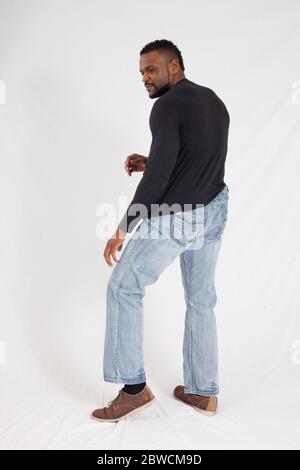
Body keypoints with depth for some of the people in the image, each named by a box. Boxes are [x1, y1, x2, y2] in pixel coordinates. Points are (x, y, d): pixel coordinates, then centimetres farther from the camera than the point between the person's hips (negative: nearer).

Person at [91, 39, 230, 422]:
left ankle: (133, 387, 8)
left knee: (123, 288, 5)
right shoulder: (215, 101, 16)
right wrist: (149, 163, 13)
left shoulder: (168, 105, -12)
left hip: (175, 216, -9)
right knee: (201, 300, 15)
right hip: (214, 210, 9)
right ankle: (202, 391, 25)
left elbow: (159, 175, -21)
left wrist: (124, 228, -17)